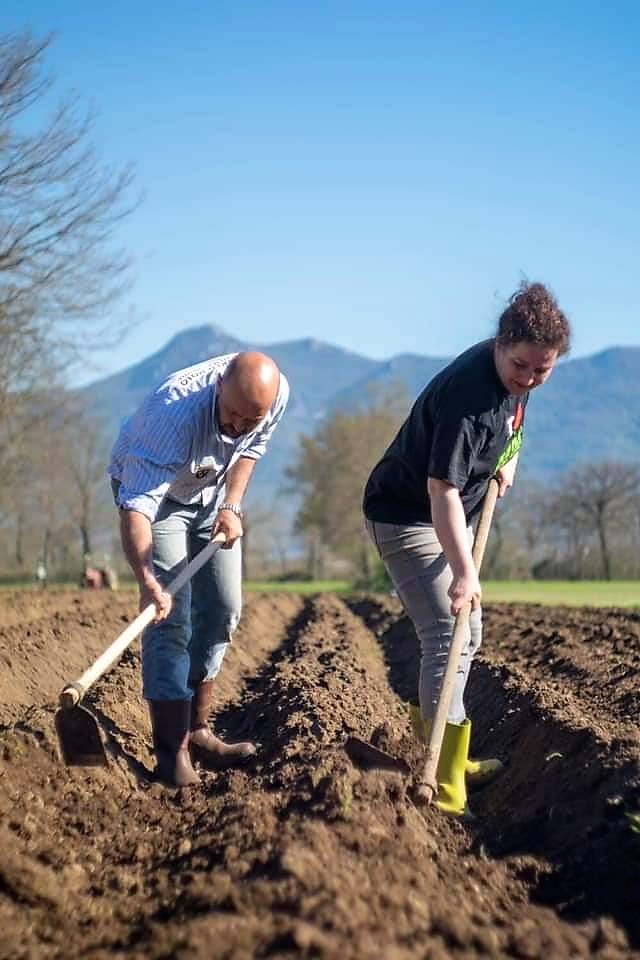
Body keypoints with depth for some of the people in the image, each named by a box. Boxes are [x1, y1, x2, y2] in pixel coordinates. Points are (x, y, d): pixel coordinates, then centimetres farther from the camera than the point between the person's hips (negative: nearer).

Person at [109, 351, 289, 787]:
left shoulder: (277, 393, -24)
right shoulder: (175, 410, -41)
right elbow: (136, 506, -44)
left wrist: (232, 507, -13)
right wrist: (148, 582, -56)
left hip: (213, 492, 6)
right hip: (153, 490, -6)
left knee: (222, 609, 4)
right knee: (170, 616, -15)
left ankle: (197, 730, 15)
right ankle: (172, 750, -12)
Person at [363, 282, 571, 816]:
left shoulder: (512, 376, -6)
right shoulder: (468, 396, -33)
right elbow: (442, 490, -34)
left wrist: (508, 457, 2)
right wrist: (464, 572, -38)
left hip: (451, 517, 10)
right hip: (407, 518, -10)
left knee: (466, 635, 16)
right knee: (447, 636, -16)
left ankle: (448, 756, 30)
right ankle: (445, 790, -15)